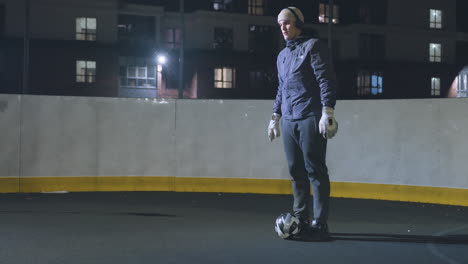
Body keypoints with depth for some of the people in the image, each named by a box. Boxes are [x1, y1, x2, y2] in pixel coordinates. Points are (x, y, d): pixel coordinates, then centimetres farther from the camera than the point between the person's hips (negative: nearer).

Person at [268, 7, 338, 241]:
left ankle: (319, 224, -4)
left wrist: (327, 112, -15)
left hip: (310, 119, -7)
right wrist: (275, 117, 23)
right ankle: (301, 221, 13)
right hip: (289, 121, 7)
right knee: (296, 171, 7)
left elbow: (326, 80, -7)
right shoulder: (282, 56, 22)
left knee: (315, 171, -6)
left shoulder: (312, 46, 1)